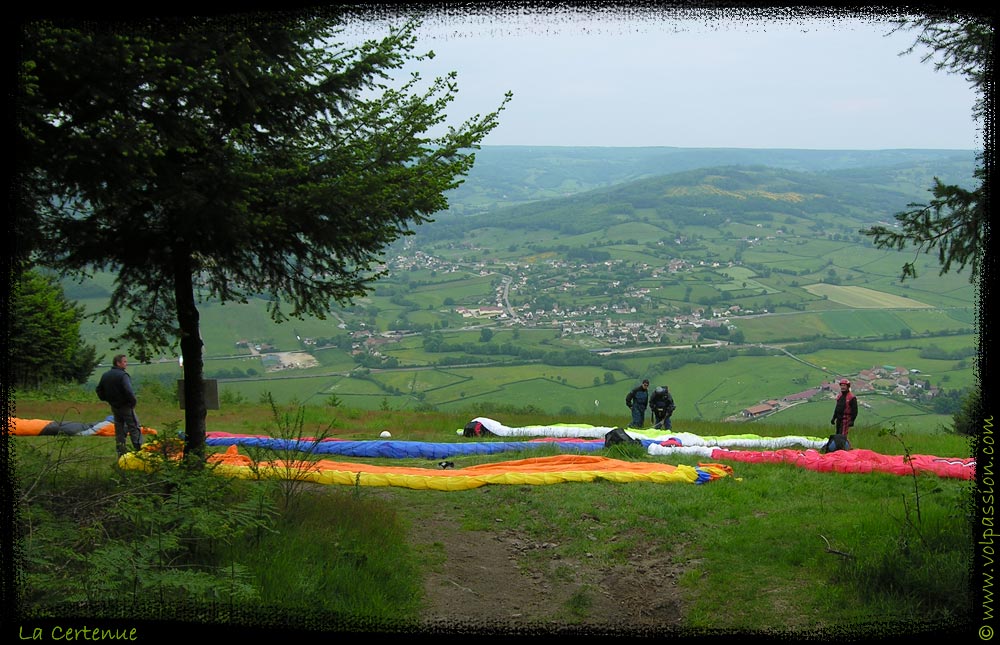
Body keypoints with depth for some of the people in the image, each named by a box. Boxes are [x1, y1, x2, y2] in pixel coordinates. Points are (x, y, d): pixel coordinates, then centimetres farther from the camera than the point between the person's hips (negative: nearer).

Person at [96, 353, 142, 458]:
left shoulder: (105, 375, 8)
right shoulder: (123, 375, -18)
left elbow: (99, 390, 16)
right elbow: (129, 391, -28)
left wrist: (107, 400, 18)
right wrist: (133, 402, -14)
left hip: (114, 407, 7)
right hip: (125, 406, -7)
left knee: (119, 430, 15)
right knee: (134, 429, -2)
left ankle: (121, 451, 17)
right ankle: (139, 450, -5)